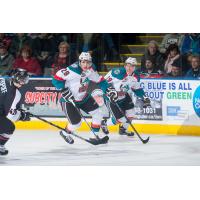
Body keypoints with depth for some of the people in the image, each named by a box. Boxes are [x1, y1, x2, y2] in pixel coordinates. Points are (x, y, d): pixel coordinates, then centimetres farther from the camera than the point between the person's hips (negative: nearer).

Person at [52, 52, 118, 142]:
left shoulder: (91, 70, -8)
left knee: (98, 113, 1)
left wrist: (109, 89, -5)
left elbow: (99, 80, 6)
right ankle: (65, 133, 22)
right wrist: (64, 91, -26)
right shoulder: (73, 70, -30)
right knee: (76, 122, -10)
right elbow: (57, 78, -26)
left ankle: (95, 136, 14)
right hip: (69, 100, -7)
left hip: (83, 97, 7)